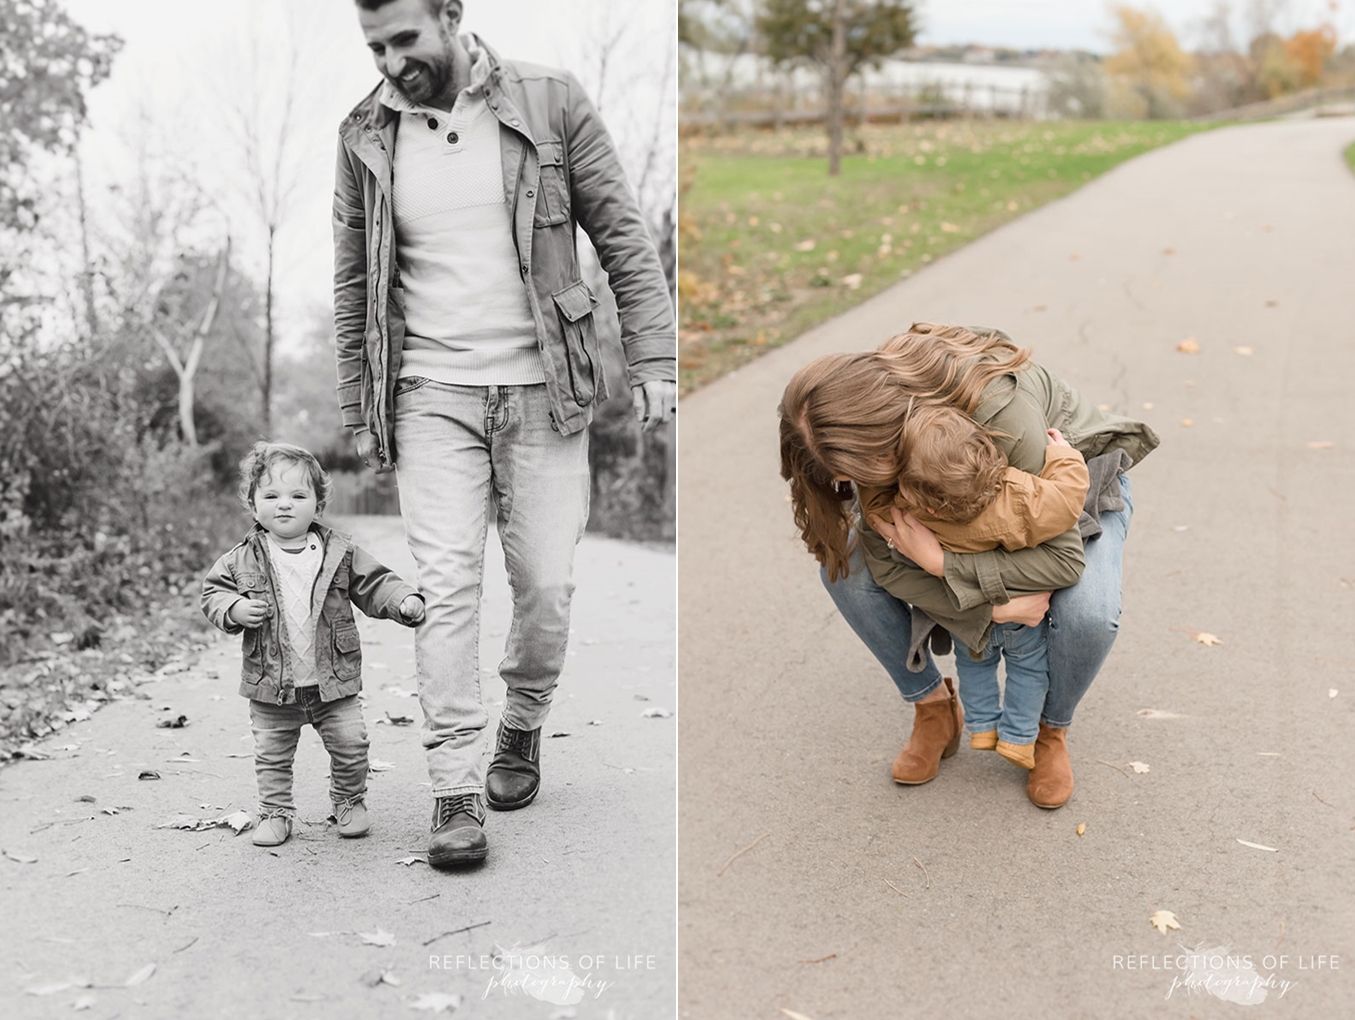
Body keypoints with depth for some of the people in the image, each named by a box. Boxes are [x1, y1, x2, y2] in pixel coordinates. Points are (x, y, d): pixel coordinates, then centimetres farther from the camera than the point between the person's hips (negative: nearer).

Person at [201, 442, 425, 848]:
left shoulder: (340, 552, -3)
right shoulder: (243, 560, -4)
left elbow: (374, 584, 0)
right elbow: (213, 591, 3)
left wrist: (405, 601, -16)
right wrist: (234, 610, -17)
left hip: (333, 680, 0)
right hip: (272, 685, 0)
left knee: (350, 745, 5)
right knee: (272, 755, 10)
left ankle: (350, 802, 27)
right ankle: (275, 812, 27)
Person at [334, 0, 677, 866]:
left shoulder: (549, 103, -1)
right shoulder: (365, 137, 4)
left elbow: (624, 236, 1)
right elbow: (354, 285, 12)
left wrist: (655, 360, -5)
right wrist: (361, 411, 11)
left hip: (543, 388, -1)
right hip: (433, 397, 1)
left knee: (546, 585, 3)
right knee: (447, 585, -8)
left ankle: (522, 730, 30)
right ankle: (457, 792, -2)